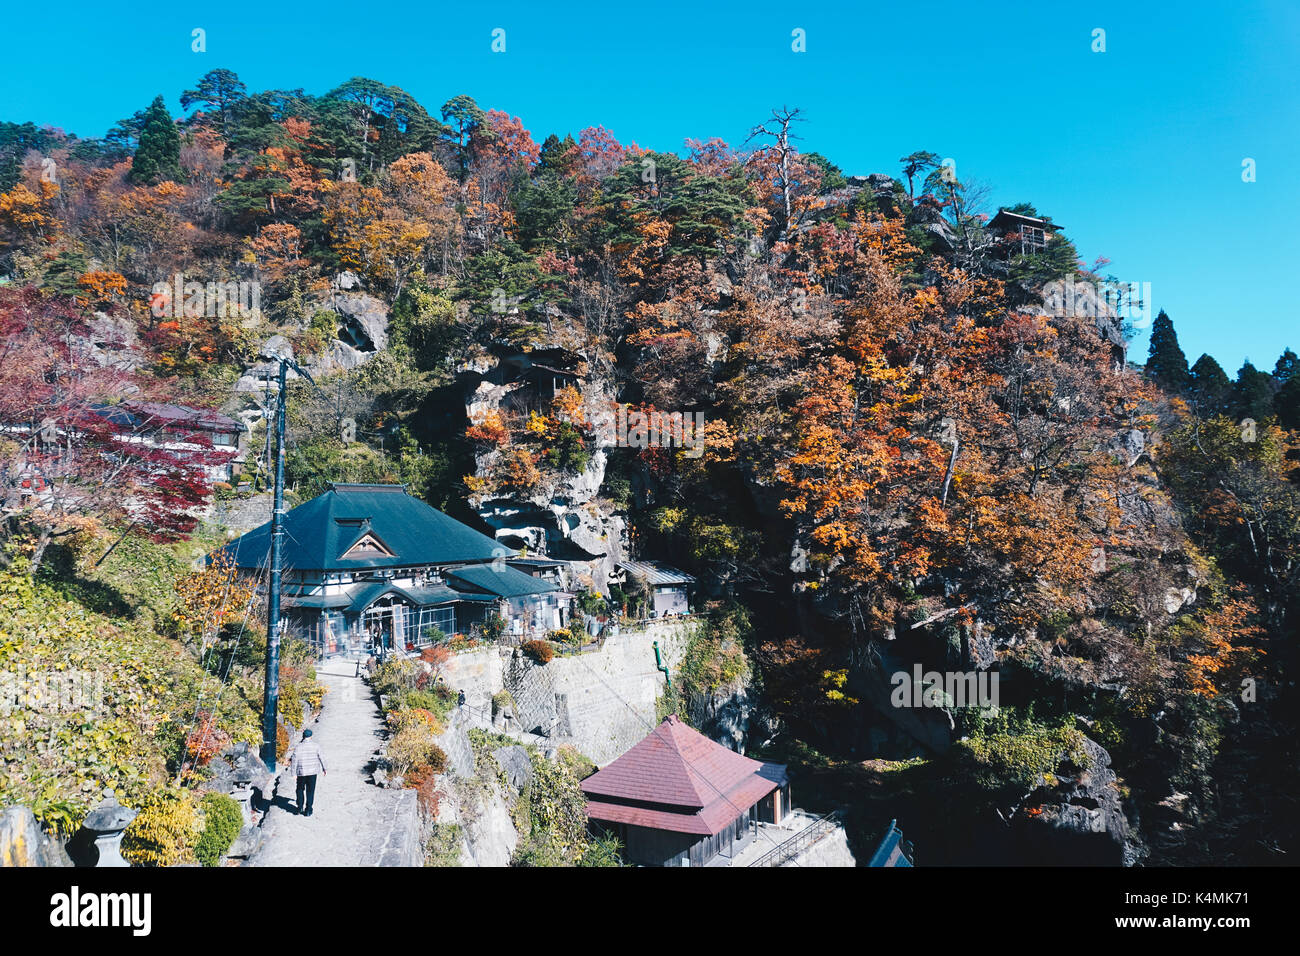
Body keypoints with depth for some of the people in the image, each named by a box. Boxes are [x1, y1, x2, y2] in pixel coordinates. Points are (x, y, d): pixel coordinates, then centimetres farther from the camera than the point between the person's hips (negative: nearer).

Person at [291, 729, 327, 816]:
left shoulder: (299, 747, -9)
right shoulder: (316, 745, -5)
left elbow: (295, 760, -10)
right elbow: (321, 757, 0)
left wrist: (294, 773, -5)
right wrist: (324, 768, 11)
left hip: (301, 772, -1)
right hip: (313, 771, 1)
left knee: (300, 789, 20)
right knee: (310, 791, 7)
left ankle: (300, 807, 23)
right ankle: (308, 810, 7)